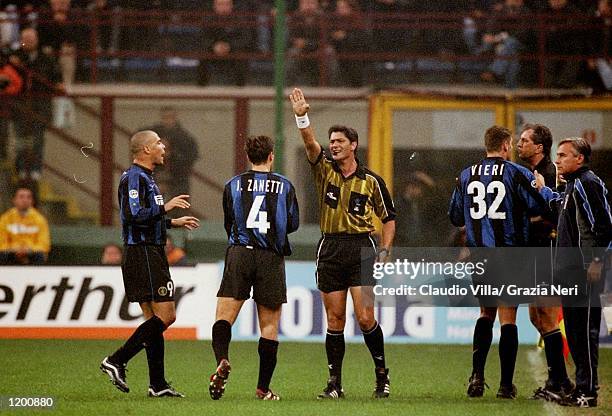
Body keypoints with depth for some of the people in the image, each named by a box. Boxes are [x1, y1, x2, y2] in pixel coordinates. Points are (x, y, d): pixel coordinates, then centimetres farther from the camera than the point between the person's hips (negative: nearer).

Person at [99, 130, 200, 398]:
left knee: (154, 319, 8)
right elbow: (135, 215, -24)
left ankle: (158, 385, 8)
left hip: (150, 254, 11)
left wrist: (175, 222, 27)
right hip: (143, 254, -11)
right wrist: (166, 207, -15)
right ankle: (116, 361, -12)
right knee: (165, 316, -12)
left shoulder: (145, 178, 20)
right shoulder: (134, 178, -12)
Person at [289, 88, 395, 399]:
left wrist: (385, 251, 0)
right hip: (330, 250, 2)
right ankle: (335, 383, 6)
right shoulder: (324, 170, 5)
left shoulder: (371, 181, 2)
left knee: (365, 317, -9)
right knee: (335, 320, 2)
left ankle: (382, 374, 7)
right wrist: (302, 117, -29)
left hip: (361, 250, -2)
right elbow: (310, 143, -13)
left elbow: (388, 217, 10)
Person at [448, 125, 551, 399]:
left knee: (486, 313, 19)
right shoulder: (518, 174, -8)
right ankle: (506, 384, 2)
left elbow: (455, 217, 14)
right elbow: (541, 207, -11)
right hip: (510, 255, -4)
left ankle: (477, 374, 5)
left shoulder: (466, 176, 7)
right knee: (508, 318, 2)